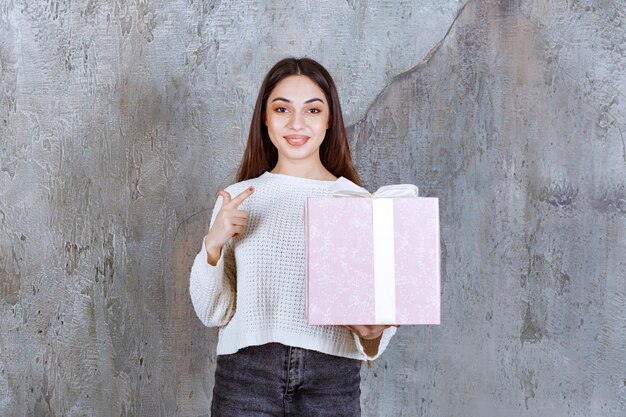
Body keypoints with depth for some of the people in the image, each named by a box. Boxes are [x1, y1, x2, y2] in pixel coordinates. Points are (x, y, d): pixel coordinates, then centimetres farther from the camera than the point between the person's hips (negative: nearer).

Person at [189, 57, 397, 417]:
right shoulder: (237, 199, 3)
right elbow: (214, 314, 4)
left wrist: (373, 335, -16)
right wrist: (213, 245, -11)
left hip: (332, 378, 0)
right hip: (245, 377, 1)